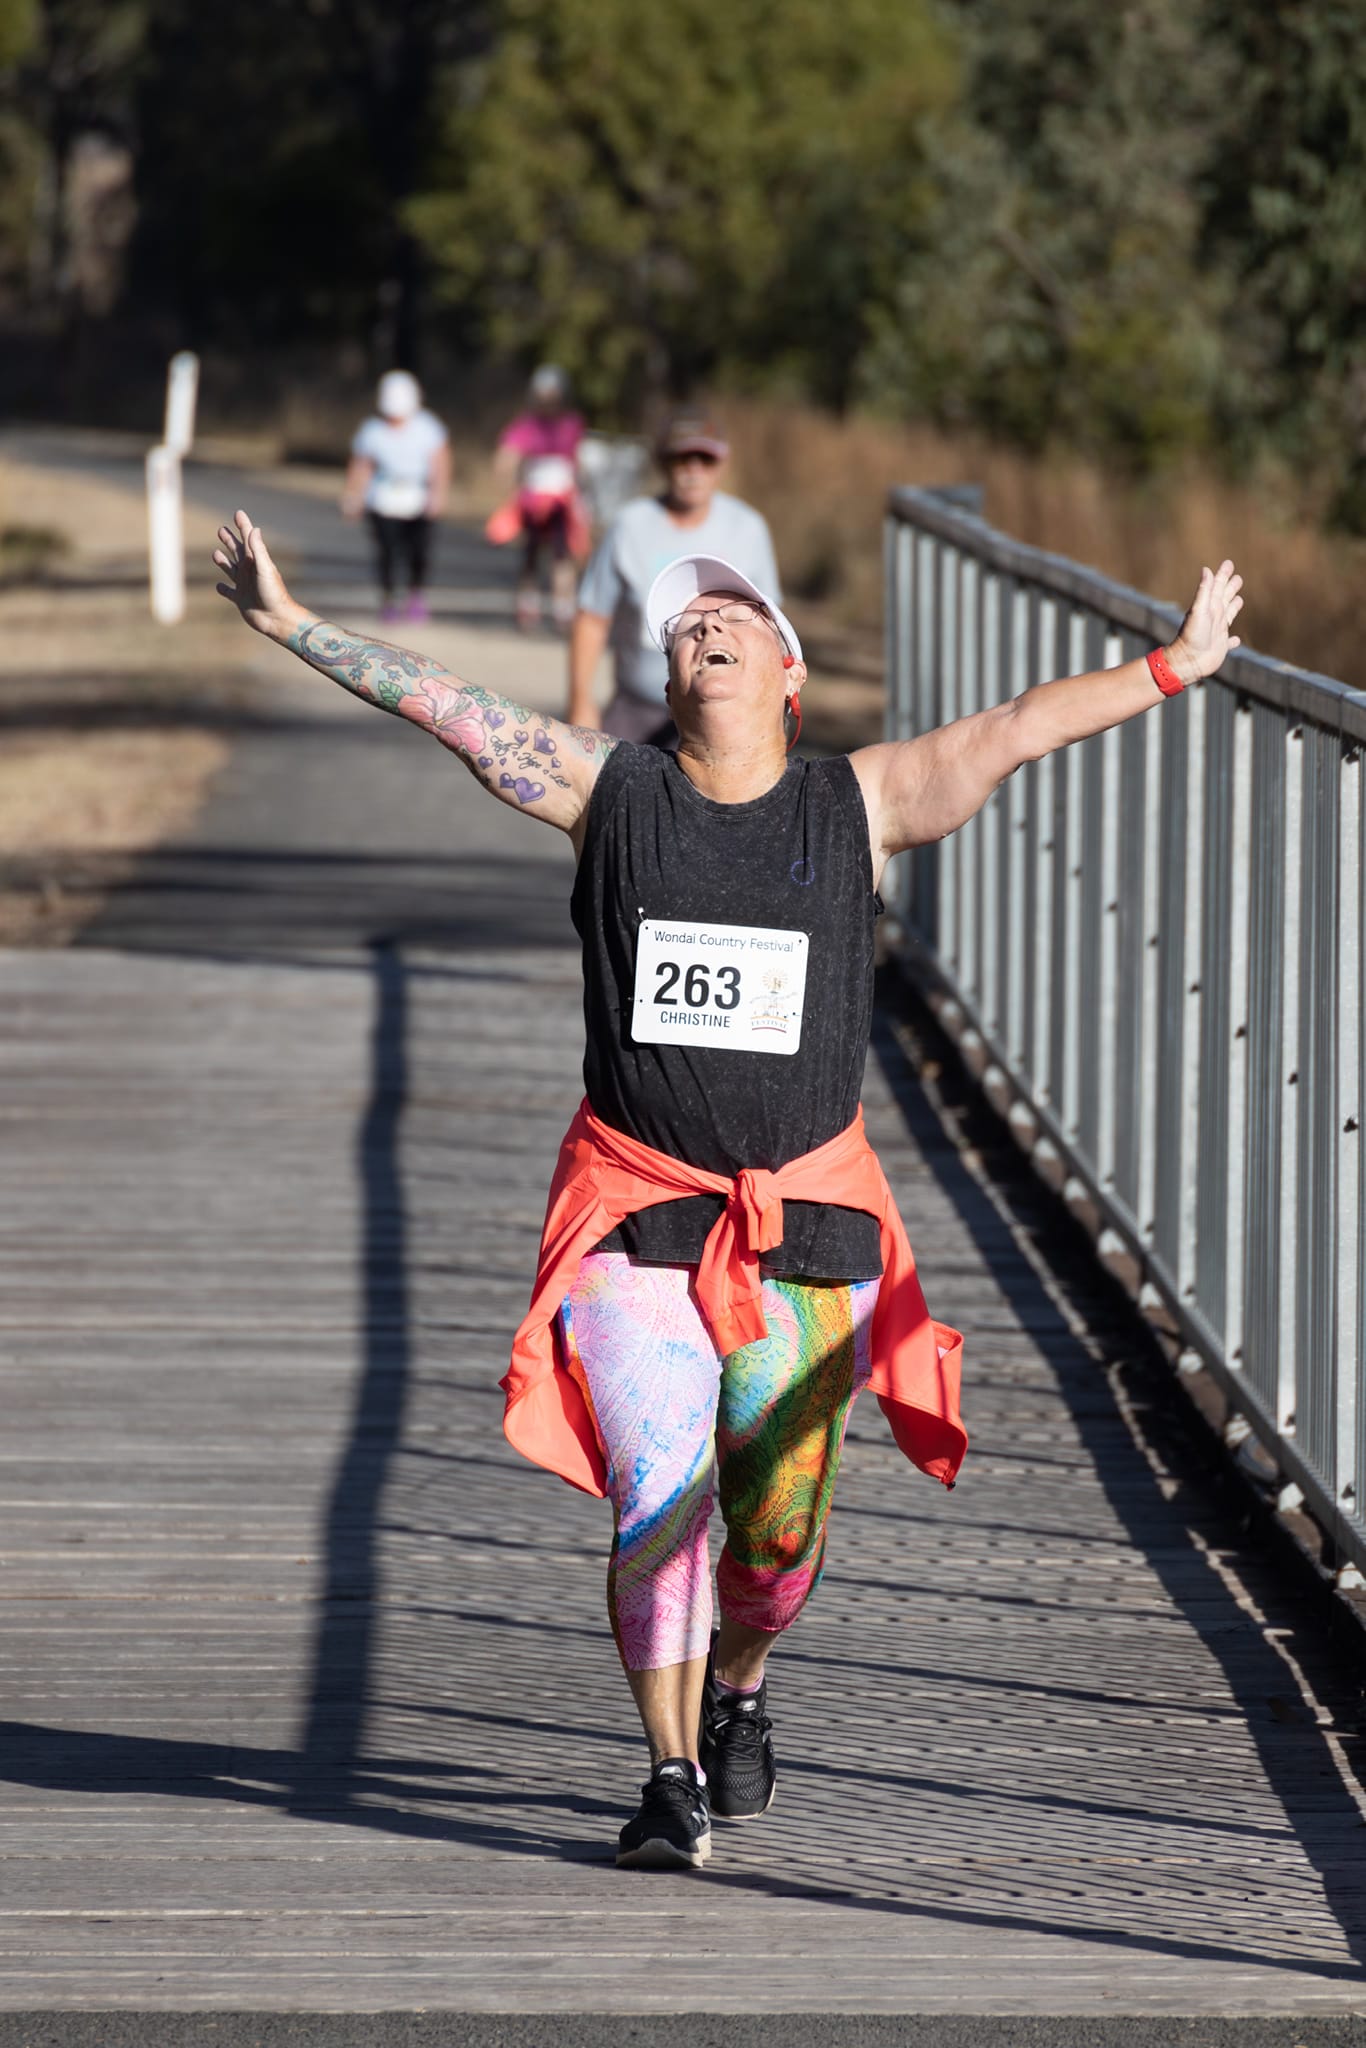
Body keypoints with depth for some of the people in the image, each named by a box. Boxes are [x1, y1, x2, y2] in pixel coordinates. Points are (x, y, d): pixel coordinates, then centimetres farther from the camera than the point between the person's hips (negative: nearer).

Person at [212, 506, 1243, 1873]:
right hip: (636, 1212, -1)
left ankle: (737, 1692, 37)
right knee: (658, 1494, -13)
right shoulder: (611, 793, 3)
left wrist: (1175, 667, 6)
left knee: (776, 1521, 6)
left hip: (807, 1221, 1)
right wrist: (292, 628, -3)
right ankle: (672, 1779, -3)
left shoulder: (859, 807, 4)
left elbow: (1016, 731, 5)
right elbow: (440, 705, 1)